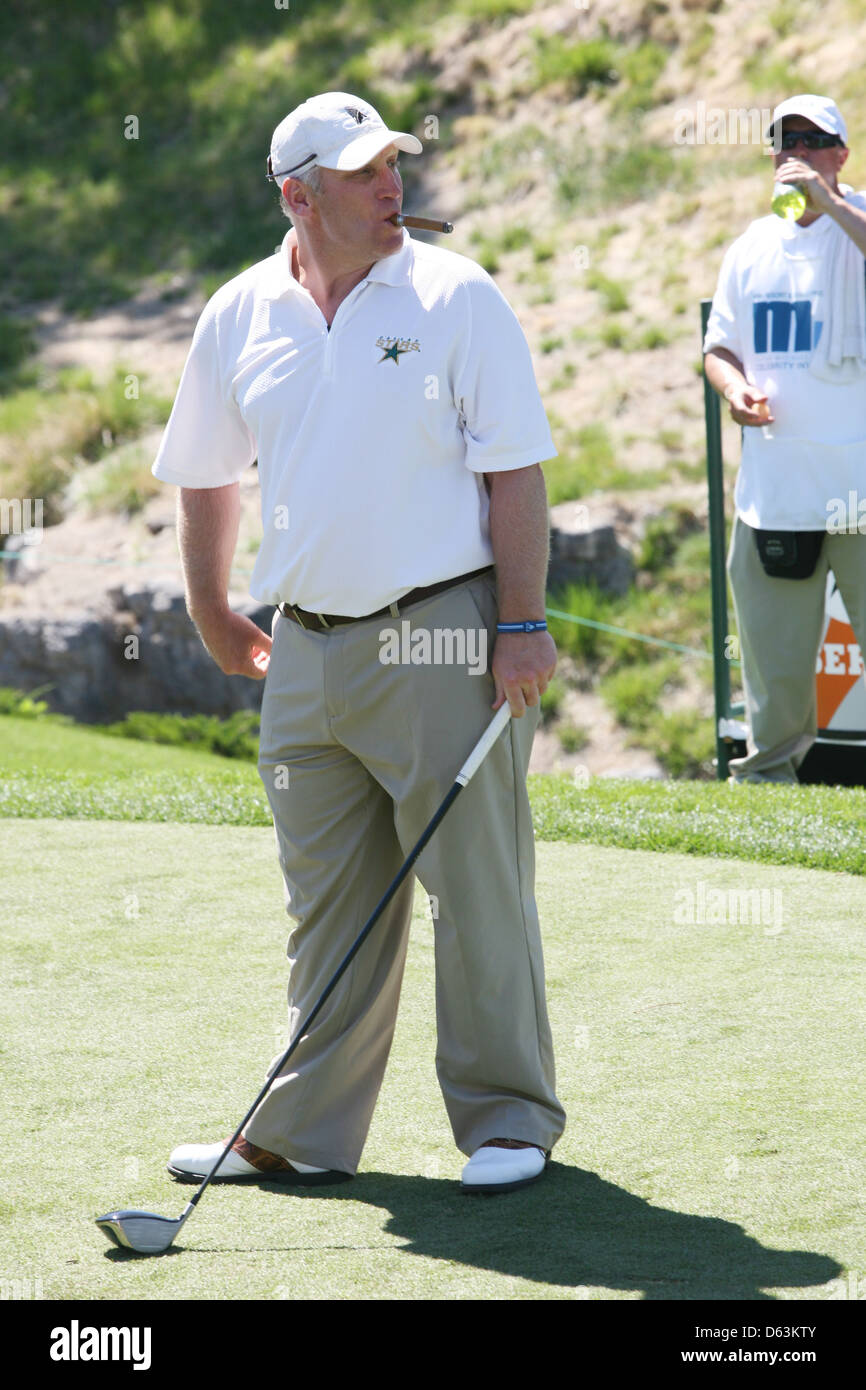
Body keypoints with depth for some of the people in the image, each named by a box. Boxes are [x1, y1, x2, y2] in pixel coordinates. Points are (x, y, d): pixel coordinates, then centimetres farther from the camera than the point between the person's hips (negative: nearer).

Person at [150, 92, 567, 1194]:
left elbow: (515, 470, -6)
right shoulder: (239, 316, 7)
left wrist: (522, 625, -11)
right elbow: (205, 476, 20)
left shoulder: (456, 298, -4)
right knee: (328, 905, 10)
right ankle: (307, 1133, 18)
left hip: (443, 637, -4)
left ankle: (509, 1121, 11)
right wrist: (212, 620, 23)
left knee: (477, 886, 0)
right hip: (304, 646, 4)